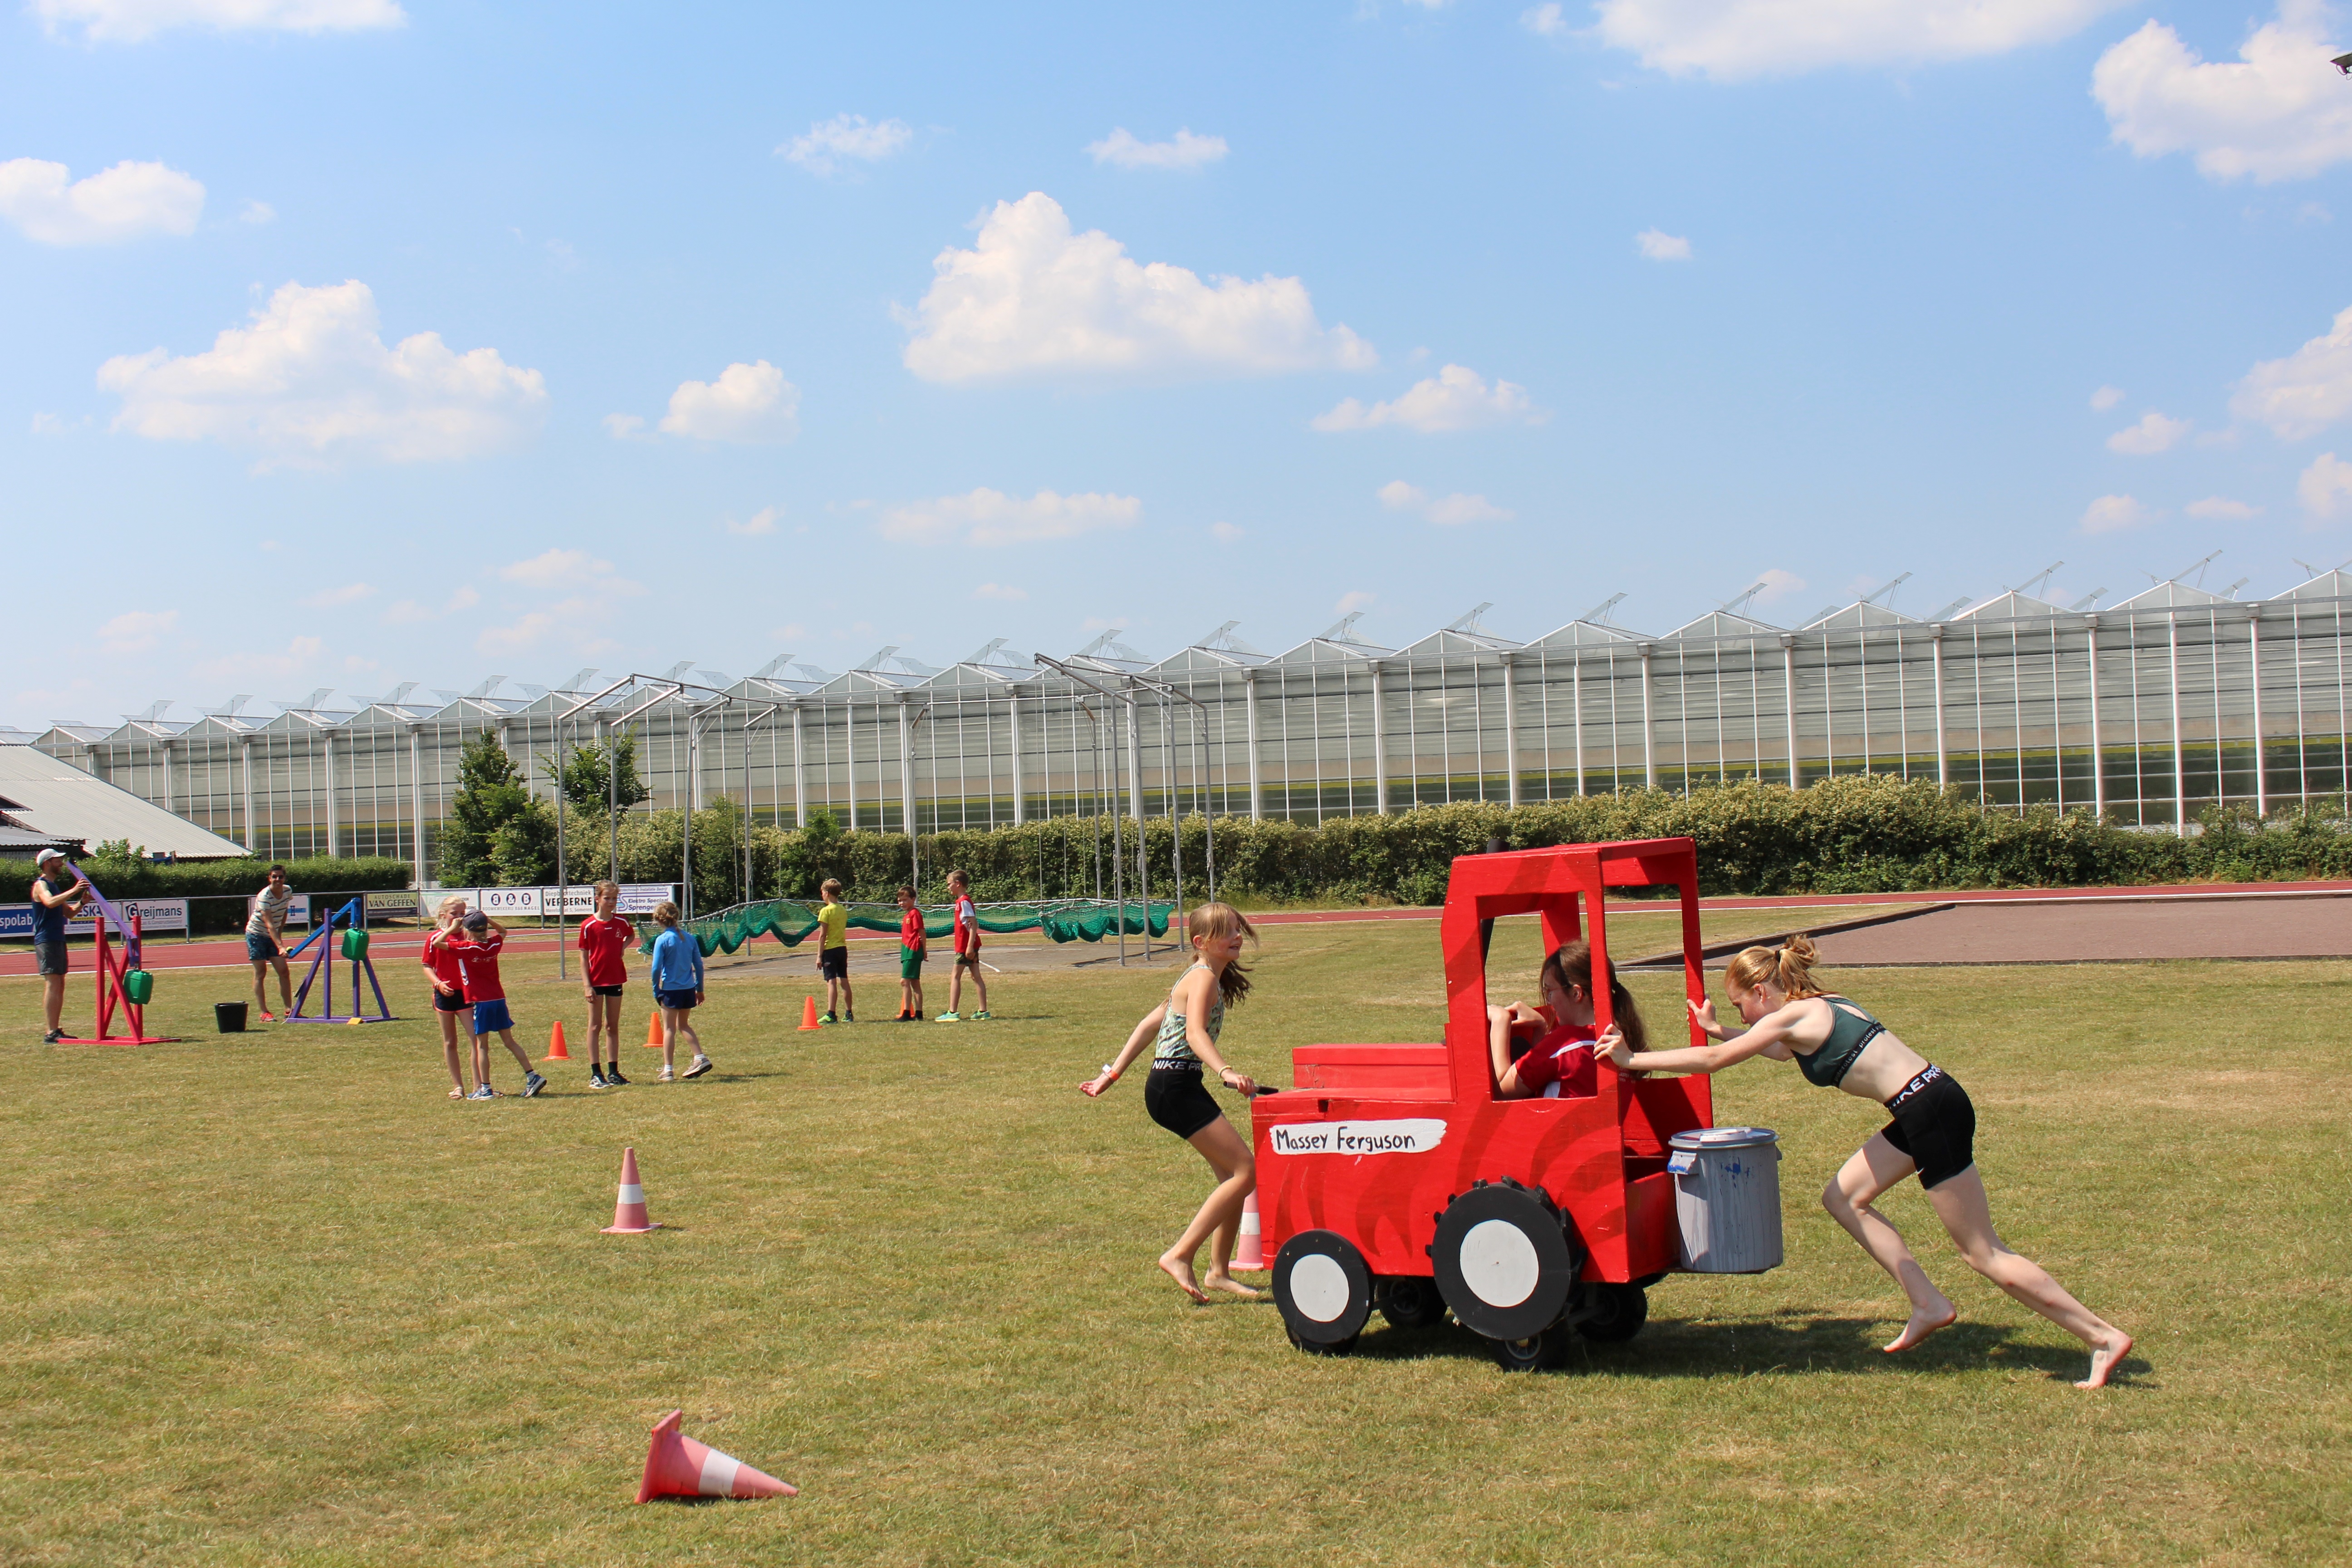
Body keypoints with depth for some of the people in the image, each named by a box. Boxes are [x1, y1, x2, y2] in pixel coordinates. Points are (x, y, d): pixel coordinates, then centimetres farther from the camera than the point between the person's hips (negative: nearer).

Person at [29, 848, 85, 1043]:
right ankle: (50, 1033, -16)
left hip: (58, 940, 10)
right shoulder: (40, 885, -8)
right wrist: (73, 891, -31)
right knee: (52, 984, -13)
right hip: (46, 941, -10)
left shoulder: (54, 886, 20)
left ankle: (56, 1030, 14)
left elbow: (69, 913, 22)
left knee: (60, 985, 10)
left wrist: (81, 902, 5)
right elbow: (50, 902, -30)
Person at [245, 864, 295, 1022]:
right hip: (257, 934, -6)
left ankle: (289, 1009, 2)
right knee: (260, 973, -5)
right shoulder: (264, 896, -27)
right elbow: (269, 925, -34)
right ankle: (264, 1013, -4)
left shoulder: (288, 891, -7)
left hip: (274, 935, 6)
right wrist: (280, 946, -43)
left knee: (283, 971, -2)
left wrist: (280, 935, 6)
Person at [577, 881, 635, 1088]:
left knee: (613, 1027, 10)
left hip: (616, 980, 4)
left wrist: (624, 946, 1)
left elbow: (631, 935, 24)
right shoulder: (588, 926, -9)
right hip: (596, 981, -4)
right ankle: (596, 1074, 2)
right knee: (595, 1026, 1)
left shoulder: (621, 923, 2)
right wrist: (586, 985, -13)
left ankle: (613, 1072, 15)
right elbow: (584, 956, -7)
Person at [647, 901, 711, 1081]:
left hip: (671, 990, -5)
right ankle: (700, 1058, 14)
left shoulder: (662, 940, -11)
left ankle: (668, 1070, 5)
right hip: (689, 989, 5)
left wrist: (656, 992, -2)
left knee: (669, 1029, 4)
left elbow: (656, 969, -13)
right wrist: (700, 989, 16)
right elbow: (699, 966, 7)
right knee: (683, 1025, 22)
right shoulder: (689, 938, 3)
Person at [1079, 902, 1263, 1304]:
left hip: (1176, 1087, 10)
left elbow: (1150, 1024, 21)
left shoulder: (1200, 977, 18)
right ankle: (1180, 1256, -11)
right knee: (1245, 1172, -11)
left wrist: (1112, 1073, 22)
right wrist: (1227, 1072, -44)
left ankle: (1219, 1271, 18)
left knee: (1232, 1173, 11)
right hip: (1175, 1087, -10)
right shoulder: (1204, 978, -11)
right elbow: (1195, 1034, -29)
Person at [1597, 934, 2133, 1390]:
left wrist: (1632, 1060, 1)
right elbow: (1779, 1050, 37)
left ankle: (2104, 1337, 2)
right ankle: (1929, 1305, 13)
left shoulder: (1793, 1017, -9)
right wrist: (1715, 1029, 36)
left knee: (1983, 1253, -3)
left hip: (1933, 1113, -9)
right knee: (1844, 1198, 15)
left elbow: (1712, 1061, -6)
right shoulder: (1821, 1007, 16)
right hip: (1926, 1107, 9)